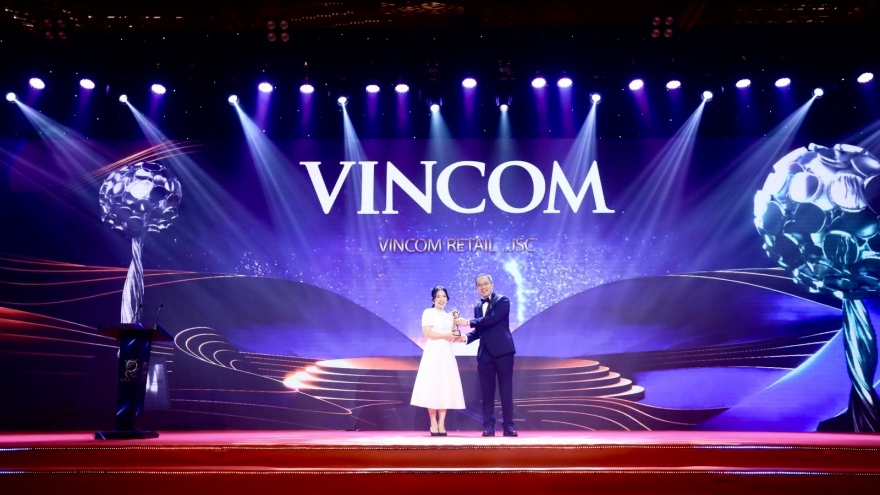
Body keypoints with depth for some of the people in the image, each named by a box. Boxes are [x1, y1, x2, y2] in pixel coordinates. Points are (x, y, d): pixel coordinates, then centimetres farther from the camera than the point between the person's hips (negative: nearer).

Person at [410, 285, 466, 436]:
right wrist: (445, 336, -13)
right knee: (433, 388, -7)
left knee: (446, 388, 2)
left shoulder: (449, 316, 19)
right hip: (433, 353, -6)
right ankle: (433, 424, 0)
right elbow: (426, 333, -11)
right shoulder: (428, 312, 0)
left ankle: (441, 424, 5)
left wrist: (456, 337, -1)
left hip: (447, 354, 6)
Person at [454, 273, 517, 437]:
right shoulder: (478, 307, 18)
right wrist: (467, 337, -4)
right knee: (487, 391, 4)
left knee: (506, 389, 0)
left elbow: (493, 319, -18)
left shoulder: (503, 300, -2)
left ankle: (508, 424, 6)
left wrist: (468, 322, -16)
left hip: (502, 350, -5)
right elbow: (479, 330, 17)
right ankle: (488, 425, 8)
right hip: (485, 353, 6)